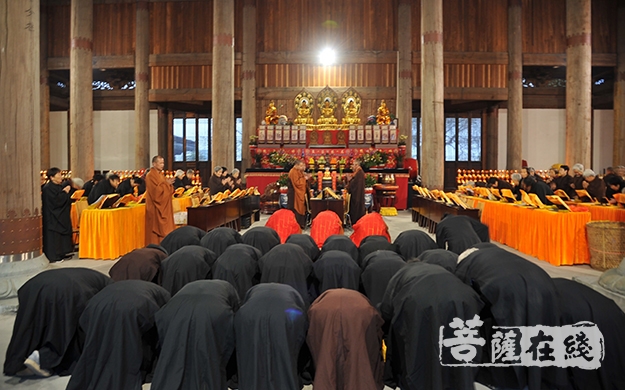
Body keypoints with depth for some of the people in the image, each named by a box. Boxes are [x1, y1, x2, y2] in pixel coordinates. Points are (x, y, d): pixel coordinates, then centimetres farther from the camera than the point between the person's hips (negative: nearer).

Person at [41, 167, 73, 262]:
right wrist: (65, 192, -13)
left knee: (62, 235, 12)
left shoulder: (59, 186, 11)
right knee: (54, 236, -5)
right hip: (52, 217, -9)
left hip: (61, 216, 9)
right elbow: (56, 201, -24)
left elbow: (65, 200, 16)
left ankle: (61, 253, 20)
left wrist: (66, 192, -2)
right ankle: (53, 256, 1)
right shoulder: (48, 188, -15)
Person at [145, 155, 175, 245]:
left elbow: (168, 190, 16)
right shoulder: (150, 175, -11)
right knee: (157, 228, -5)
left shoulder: (161, 174, 14)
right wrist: (166, 183, -14)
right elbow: (156, 190, -21)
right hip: (156, 208, -9)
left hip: (164, 206, 9)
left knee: (165, 228, 8)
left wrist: (169, 184, -3)